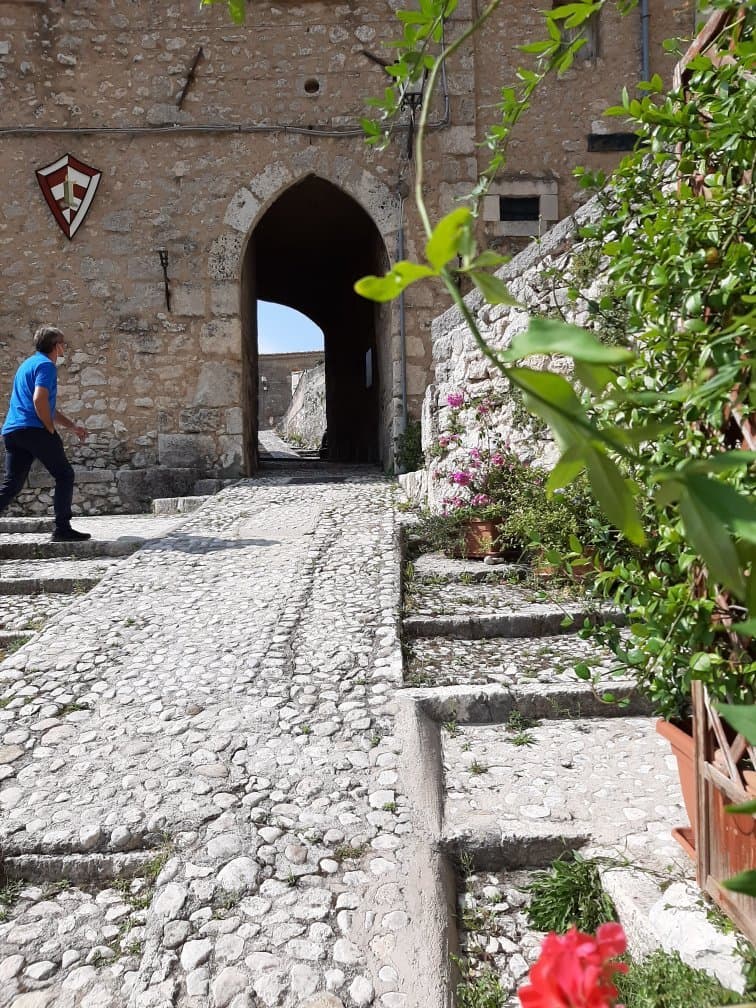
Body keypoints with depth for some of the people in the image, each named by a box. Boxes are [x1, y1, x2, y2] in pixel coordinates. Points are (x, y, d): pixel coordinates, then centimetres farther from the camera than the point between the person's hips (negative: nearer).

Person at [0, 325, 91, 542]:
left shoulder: (28, 363, 28)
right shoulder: (46, 365, -4)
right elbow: (39, 400, -19)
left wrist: (73, 426, 32)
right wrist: (51, 430, -9)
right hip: (34, 429, -9)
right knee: (64, 475, 1)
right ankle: (62, 528, -2)